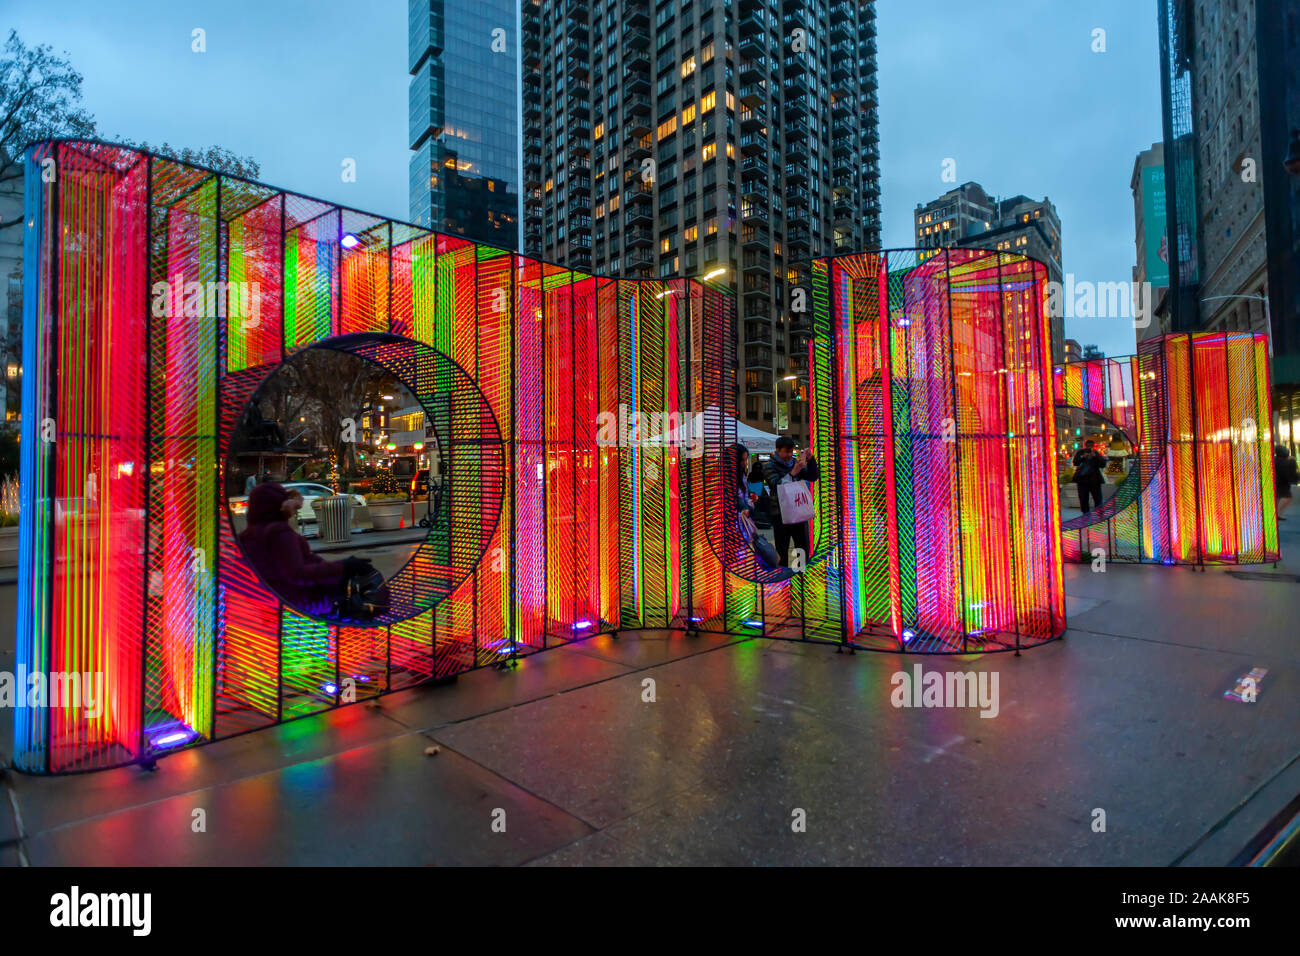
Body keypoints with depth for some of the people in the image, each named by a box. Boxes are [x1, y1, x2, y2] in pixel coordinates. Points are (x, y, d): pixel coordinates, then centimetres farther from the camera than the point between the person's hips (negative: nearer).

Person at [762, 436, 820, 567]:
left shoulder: (795, 462, 9)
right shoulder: (769, 466, -6)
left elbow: (813, 477, 5)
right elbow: (777, 485, -21)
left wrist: (810, 459, -9)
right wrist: (793, 472, -30)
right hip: (780, 514, -5)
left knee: (804, 549, 12)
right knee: (782, 551, 2)